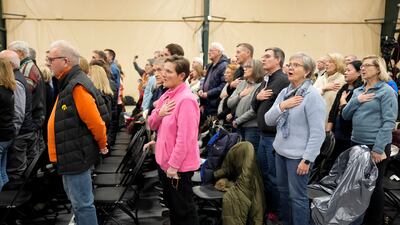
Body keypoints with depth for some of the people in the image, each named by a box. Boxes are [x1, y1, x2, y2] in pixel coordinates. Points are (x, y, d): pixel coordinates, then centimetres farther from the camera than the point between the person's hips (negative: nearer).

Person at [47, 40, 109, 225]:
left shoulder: (77, 86, -22)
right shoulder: (68, 83, 11)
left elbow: (95, 122, -24)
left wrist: (102, 145, -10)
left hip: (76, 155, -10)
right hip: (71, 154, 10)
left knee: (81, 203, 1)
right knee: (76, 199, 23)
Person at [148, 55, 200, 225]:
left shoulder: (186, 99, -21)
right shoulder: (166, 96, 7)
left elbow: (184, 137, -24)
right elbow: (152, 125, 11)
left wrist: (174, 165, -21)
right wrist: (159, 113, -10)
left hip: (179, 166, -9)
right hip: (164, 161, 9)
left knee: (184, 210, 6)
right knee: (172, 206, 22)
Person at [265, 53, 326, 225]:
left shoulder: (312, 95, -13)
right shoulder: (284, 92, 8)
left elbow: (317, 132, -17)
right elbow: (268, 120, 6)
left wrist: (307, 159, -19)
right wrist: (281, 106, -12)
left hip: (298, 155, -7)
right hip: (281, 151, 7)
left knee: (297, 196, 2)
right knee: (283, 191, 17)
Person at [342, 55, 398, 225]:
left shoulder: (386, 91, -9)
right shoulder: (358, 91, 10)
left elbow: (389, 122, -15)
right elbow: (345, 115, 9)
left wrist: (378, 149, -20)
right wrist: (356, 101, -9)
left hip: (376, 146, -6)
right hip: (356, 143, 6)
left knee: (374, 185, 6)